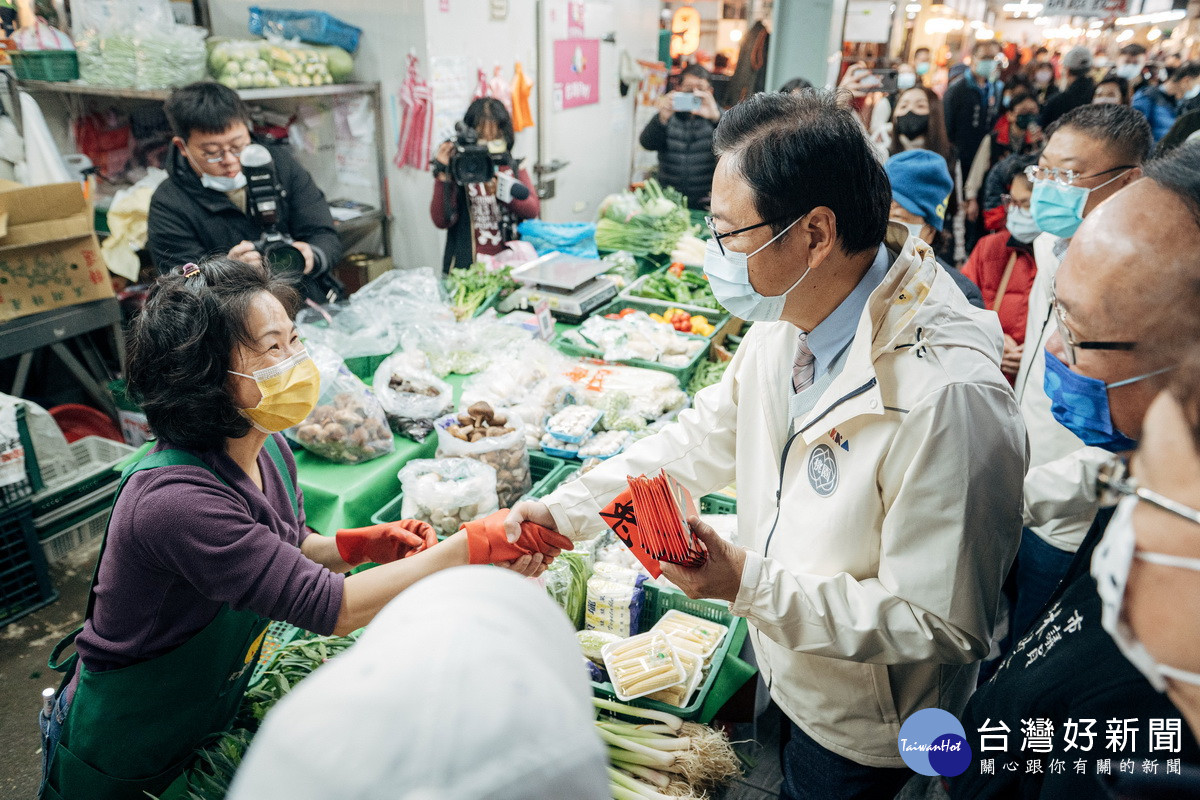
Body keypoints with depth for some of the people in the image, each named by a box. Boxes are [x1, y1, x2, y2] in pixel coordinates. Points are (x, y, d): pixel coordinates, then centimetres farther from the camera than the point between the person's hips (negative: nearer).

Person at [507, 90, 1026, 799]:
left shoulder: (950, 399, -36)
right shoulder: (788, 321, -10)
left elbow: (941, 626, -29)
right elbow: (704, 440, 1)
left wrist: (750, 584, -32)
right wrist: (565, 510, -1)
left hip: (861, 727, -6)